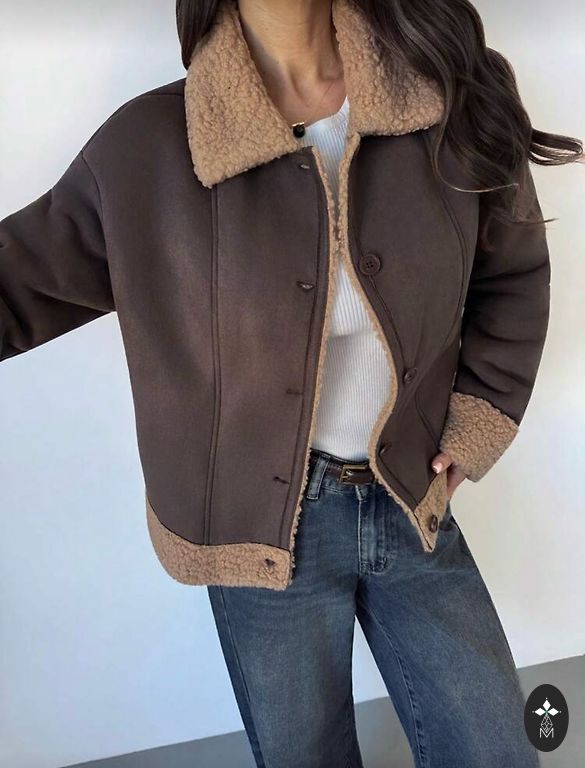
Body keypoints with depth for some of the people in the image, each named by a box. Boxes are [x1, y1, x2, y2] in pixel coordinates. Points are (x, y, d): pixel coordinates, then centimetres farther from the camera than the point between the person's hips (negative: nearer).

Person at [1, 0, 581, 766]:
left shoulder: (456, 96, -6)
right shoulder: (144, 149, -12)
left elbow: (514, 278, 6)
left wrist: (476, 428, 1)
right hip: (263, 522, -1)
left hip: (414, 507, 2)